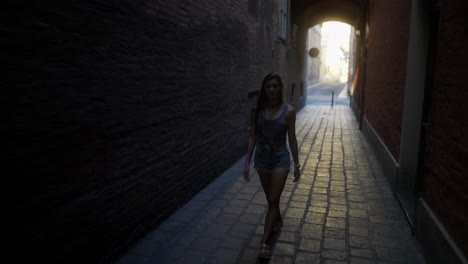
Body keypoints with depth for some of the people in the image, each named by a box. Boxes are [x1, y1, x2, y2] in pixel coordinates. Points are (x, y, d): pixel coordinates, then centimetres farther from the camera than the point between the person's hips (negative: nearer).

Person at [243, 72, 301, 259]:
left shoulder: (288, 111, -9)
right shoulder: (257, 111, -6)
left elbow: (292, 139, -4)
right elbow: (252, 136, -4)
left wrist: (297, 163, -1)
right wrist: (247, 161, -9)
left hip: (280, 159, -2)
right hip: (262, 158, 2)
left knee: (273, 201, -1)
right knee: (271, 199, 20)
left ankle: (265, 243, 6)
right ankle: (278, 220, 49)